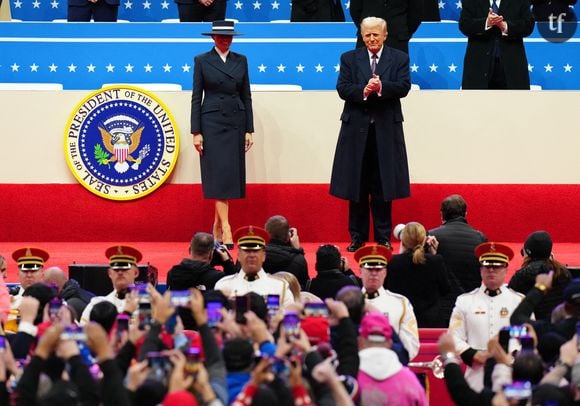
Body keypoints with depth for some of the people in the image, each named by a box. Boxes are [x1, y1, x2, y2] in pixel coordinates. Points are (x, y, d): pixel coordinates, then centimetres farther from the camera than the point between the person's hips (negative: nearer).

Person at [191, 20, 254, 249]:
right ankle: (226, 230, -16)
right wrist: (196, 132, -7)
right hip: (212, 122, -4)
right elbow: (196, 97, 0)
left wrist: (249, 130, 5)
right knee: (218, 174, -10)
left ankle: (217, 227, 12)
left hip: (235, 122, 4)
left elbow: (246, 96, 11)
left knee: (231, 175, 3)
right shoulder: (202, 61, 1)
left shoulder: (241, 61, 10)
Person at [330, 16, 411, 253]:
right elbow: (342, 89, -3)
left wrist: (381, 87, -24)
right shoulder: (349, 59, 8)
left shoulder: (399, 59, 6)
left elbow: (403, 87, -7)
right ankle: (357, 237, 10)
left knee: (383, 187, 2)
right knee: (356, 186, 4)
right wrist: (363, 90, -21)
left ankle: (383, 238, 8)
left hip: (386, 129, -1)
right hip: (356, 128, 1)